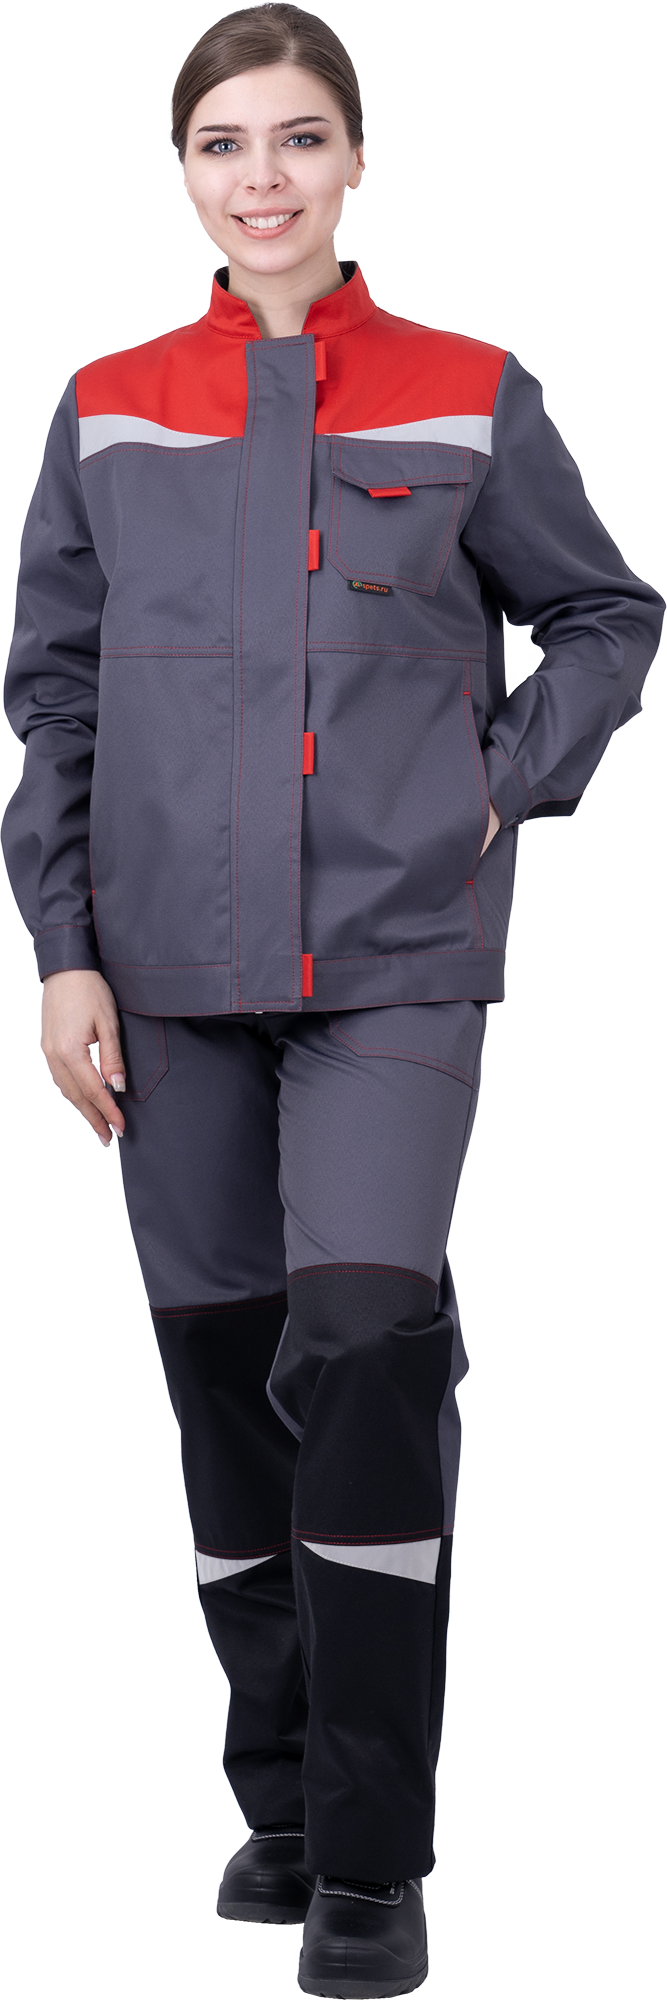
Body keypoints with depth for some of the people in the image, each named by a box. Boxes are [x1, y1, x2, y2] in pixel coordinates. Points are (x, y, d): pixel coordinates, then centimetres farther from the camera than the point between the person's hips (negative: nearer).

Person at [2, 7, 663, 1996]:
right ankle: (283, 1797, 24)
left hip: (397, 955, -2)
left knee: (360, 1347, -17)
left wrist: (505, 785, 0)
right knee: (227, 1376, 7)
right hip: (177, 968, 3)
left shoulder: (469, 400, 3)